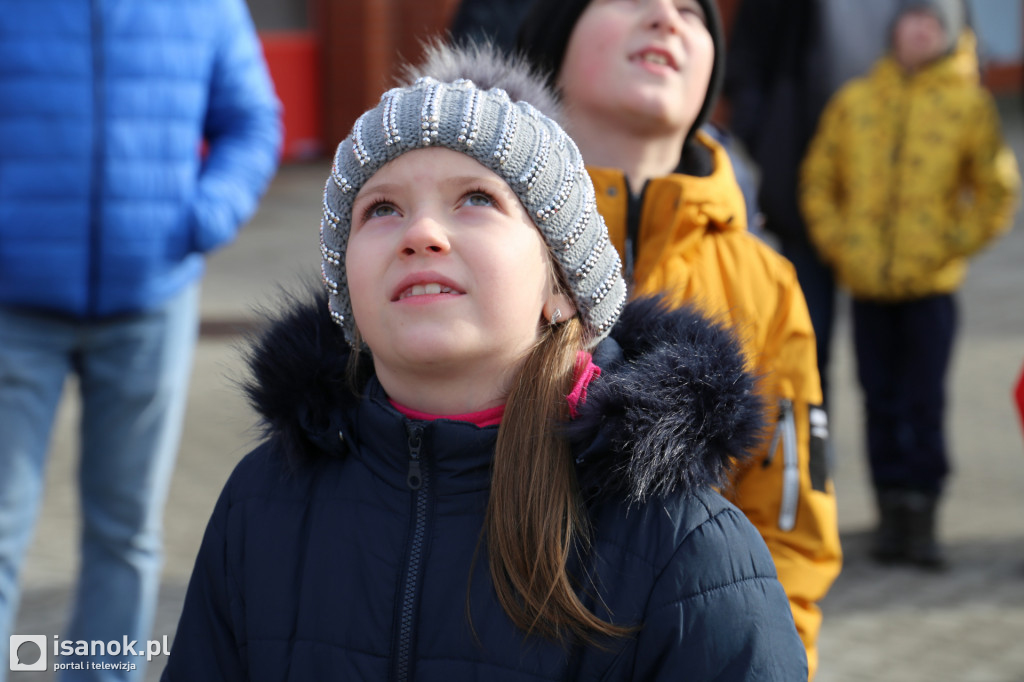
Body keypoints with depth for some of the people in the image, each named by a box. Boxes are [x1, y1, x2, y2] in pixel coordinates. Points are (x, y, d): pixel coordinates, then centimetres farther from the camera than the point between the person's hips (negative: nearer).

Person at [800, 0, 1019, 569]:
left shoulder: (969, 105, 0)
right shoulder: (854, 101, 6)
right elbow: (819, 180, 12)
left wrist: (949, 245, -4)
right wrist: (837, 242, 2)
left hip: (932, 282, -2)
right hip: (867, 281, 2)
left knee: (925, 403, -2)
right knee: (882, 401, 7)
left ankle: (923, 514, 4)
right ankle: (893, 509, 16)